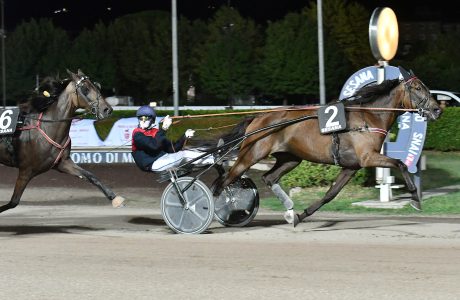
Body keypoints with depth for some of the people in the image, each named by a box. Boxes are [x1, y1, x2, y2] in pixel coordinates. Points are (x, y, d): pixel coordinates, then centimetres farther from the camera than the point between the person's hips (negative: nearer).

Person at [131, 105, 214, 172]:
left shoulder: (155, 132, 17)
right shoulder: (137, 134, -6)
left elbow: (172, 149, 9)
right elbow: (154, 145, -25)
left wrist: (185, 137, -3)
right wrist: (164, 128, -29)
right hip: (152, 164, -8)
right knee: (184, 155, -16)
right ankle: (213, 159, -13)